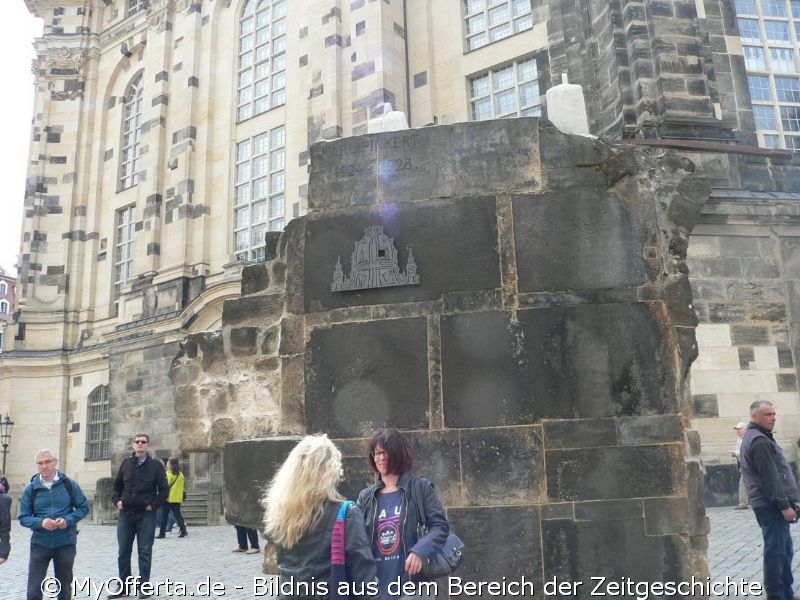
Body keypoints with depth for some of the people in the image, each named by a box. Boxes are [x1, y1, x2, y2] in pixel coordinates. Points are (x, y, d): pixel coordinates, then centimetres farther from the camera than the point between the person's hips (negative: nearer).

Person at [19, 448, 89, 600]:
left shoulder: (70, 485, -3)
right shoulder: (31, 488, -2)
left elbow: (83, 507, 3)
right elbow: (23, 518, 0)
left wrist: (68, 520, -16)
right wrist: (41, 522, -20)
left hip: (66, 544, 0)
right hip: (39, 544, 0)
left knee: (64, 586, 14)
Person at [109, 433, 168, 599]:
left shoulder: (155, 465, -3)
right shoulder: (126, 463, 6)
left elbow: (164, 489, -2)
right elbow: (117, 485, 18)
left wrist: (153, 505, -9)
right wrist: (117, 500, 4)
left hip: (146, 515, -3)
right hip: (125, 514, 3)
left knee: (145, 552, 2)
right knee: (123, 552, 8)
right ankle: (124, 586, 19)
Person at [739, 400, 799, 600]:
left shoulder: (754, 437, 18)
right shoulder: (760, 441, -17)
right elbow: (769, 478, -21)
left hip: (769, 503, 11)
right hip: (771, 504, -11)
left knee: (784, 550, 16)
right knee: (776, 551, -7)